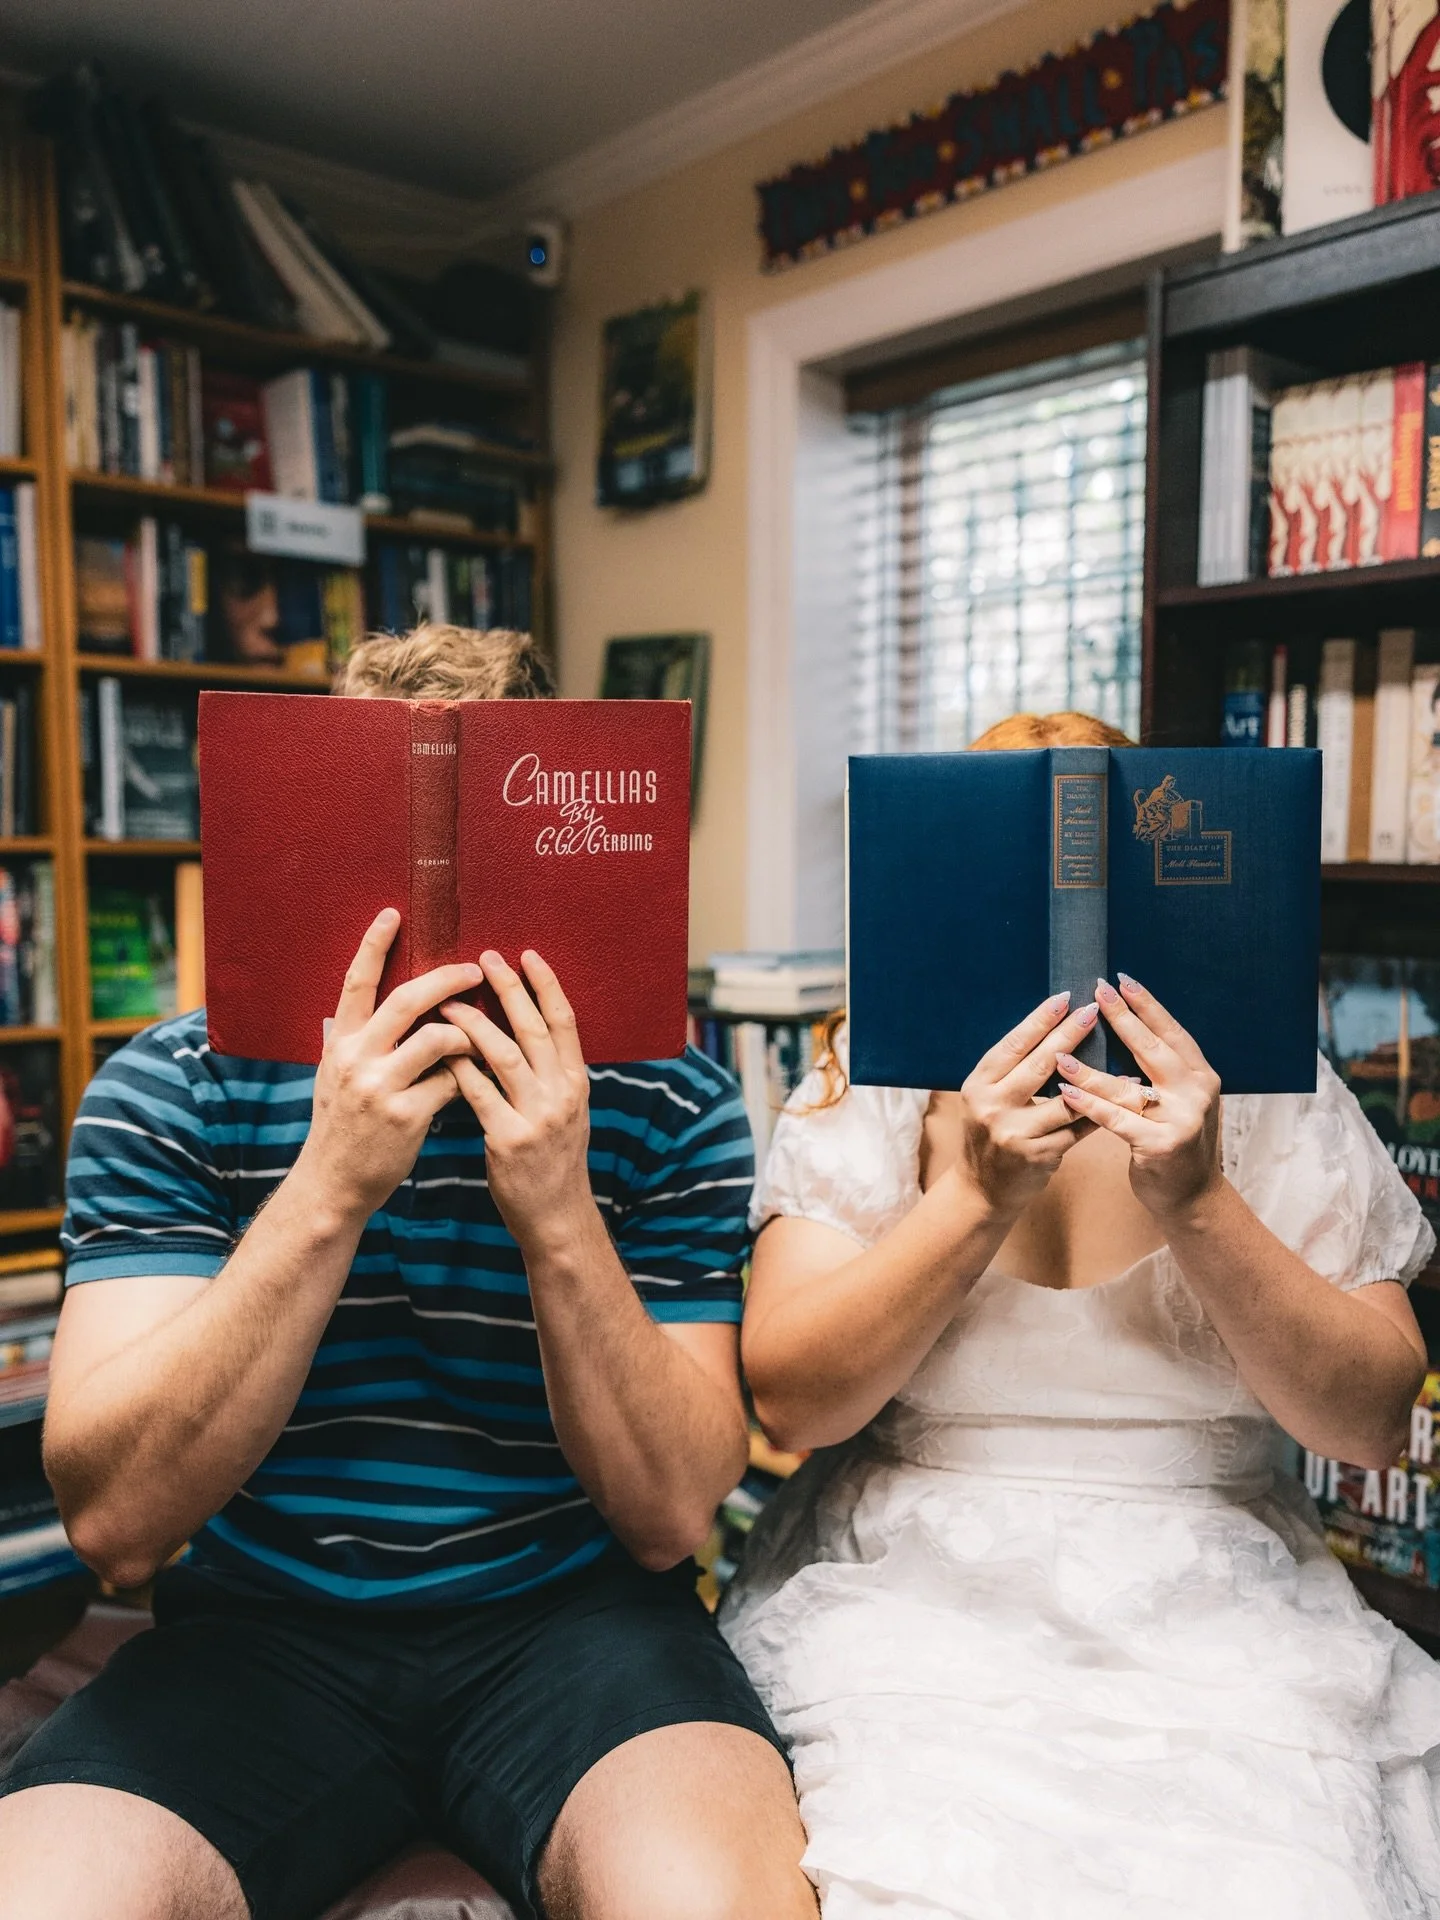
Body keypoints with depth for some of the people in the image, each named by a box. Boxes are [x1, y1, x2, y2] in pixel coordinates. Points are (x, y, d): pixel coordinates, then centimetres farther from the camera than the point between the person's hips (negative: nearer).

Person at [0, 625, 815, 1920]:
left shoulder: (668, 1103, -7)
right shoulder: (172, 1092, -6)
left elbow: (670, 1517, -9)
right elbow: (113, 1522, -15)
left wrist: (559, 1218, -25)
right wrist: (329, 1189, -28)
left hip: (571, 1614, 0)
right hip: (263, 1622, 1)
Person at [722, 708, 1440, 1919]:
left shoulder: (1260, 1080, 1)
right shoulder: (877, 1072, -1)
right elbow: (790, 1401, -9)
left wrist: (1198, 1205, -18)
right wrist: (976, 1197, -21)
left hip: (1215, 1599, 2)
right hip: (916, 1588, -1)